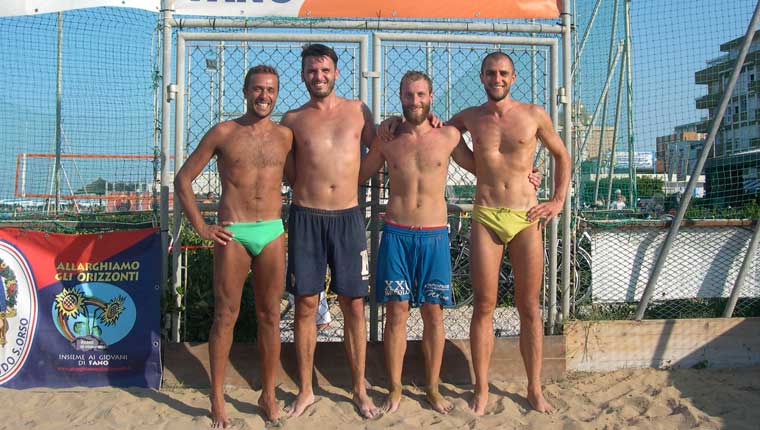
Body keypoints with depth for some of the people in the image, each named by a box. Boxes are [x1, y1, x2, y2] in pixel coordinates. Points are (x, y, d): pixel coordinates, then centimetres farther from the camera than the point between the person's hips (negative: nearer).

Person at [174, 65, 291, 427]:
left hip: (273, 233, 2)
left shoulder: (285, 136, 8)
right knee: (225, 315, 2)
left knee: (269, 316, 7)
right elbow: (183, 179, 4)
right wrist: (201, 227, -2)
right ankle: (217, 400, 13)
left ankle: (268, 395, 20)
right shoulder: (223, 133, 2)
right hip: (232, 234, -2)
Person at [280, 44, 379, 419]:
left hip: (348, 217, 0)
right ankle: (305, 390, 17)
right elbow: (288, 175, 14)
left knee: (353, 304, 3)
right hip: (306, 217, 0)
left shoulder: (358, 111, 9)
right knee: (305, 304, 3)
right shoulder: (293, 119, 8)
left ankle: (359, 389, 16)